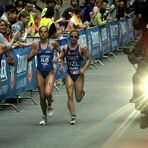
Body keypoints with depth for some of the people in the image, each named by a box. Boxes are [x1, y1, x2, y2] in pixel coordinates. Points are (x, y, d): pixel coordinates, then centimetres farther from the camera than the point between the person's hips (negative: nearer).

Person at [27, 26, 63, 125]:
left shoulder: (52, 43, -2)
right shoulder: (36, 45, 1)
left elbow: (61, 52, 12)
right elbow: (28, 59, 3)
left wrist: (57, 58, -8)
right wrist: (33, 54, -17)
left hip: (50, 72, -2)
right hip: (40, 72, 2)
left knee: (48, 93, -22)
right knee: (42, 96, 5)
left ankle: (50, 105, 12)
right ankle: (44, 117, 22)